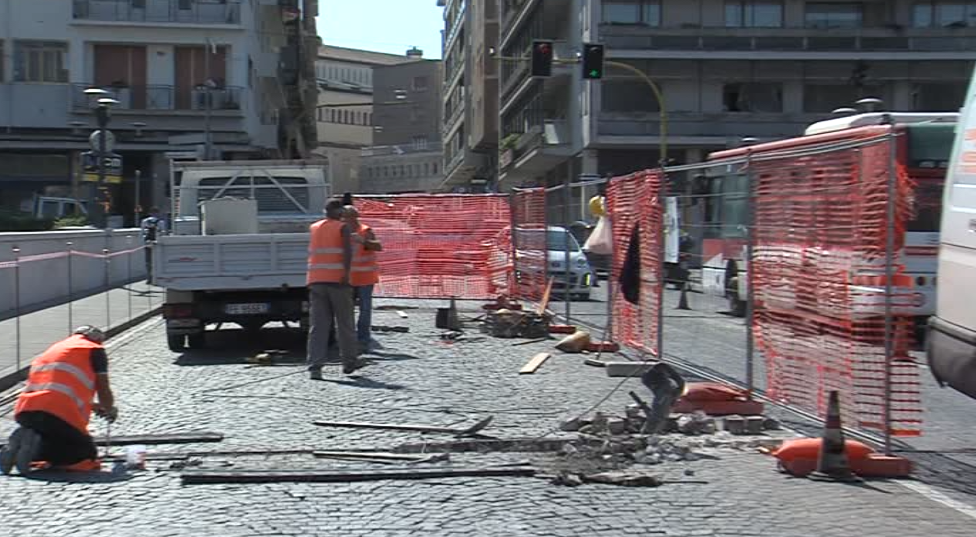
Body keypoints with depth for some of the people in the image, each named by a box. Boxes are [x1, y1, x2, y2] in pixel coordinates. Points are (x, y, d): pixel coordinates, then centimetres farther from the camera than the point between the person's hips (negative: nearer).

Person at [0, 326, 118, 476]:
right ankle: (36, 447, -17)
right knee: (87, 456, 6)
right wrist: (110, 410, 33)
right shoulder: (95, 350, 13)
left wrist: (93, 406, 47)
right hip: (58, 413, -7)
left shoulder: (53, 348, 33)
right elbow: (103, 392, 12)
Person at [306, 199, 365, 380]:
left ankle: (315, 367, -11)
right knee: (344, 323, 10)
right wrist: (347, 273, -20)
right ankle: (349, 361, 19)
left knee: (317, 325, -1)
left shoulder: (313, 228, 14)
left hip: (316, 280, 4)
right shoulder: (342, 227, 0)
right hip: (337, 280, -4)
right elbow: (348, 251, -15)